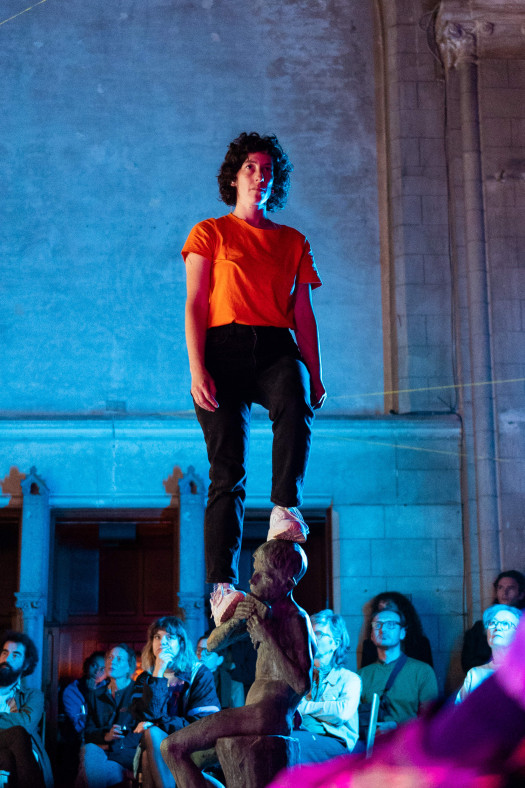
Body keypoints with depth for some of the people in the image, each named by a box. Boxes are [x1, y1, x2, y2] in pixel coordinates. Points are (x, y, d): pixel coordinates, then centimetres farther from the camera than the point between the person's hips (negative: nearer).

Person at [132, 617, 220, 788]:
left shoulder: (200, 674, 0)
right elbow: (149, 715, -12)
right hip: (156, 749, 3)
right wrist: (158, 673, -17)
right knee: (153, 734, -30)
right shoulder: (145, 679, 8)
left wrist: (154, 724, -14)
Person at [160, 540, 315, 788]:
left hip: (267, 713, -10)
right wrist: (235, 620, -8)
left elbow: (302, 685, -19)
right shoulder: (259, 607, 14)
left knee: (172, 747, -13)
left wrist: (267, 636, -20)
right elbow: (212, 644, 12)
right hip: (257, 713, 10)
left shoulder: (296, 619, -11)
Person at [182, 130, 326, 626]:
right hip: (225, 348, -2)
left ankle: (285, 512, -40)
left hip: (276, 348, 2)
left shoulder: (293, 242, 22)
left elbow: (303, 315, 18)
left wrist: (315, 377, 6)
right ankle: (222, 587, -14)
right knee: (228, 470, -11)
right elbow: (195, 306, 5)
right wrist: (197, 368, -9)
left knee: (296, 407, -35)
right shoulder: (210, 234, 15)